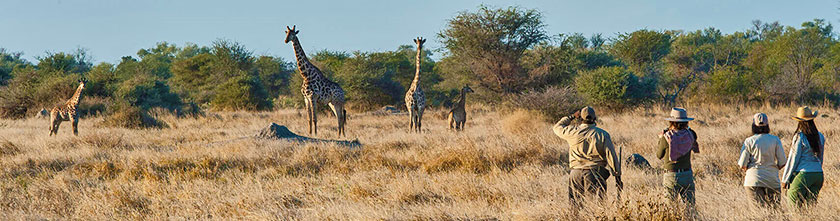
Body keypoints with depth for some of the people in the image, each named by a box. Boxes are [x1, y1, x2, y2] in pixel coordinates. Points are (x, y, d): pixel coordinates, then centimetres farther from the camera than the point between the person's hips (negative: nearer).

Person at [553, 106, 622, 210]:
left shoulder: (573, 132, 0)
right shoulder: (602, 135, -3)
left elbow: (557, 127, 20)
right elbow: (611, 156, -2)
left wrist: (572, 117, 22)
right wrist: (618, 176, 2)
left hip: (576, 174, 2)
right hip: (595, 173, -2)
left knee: (575, 205, 7)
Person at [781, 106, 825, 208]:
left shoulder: (799, 137, -10)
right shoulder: (820, 137, 9)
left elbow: (793, 160, -8)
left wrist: (785, 179, -1)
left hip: (803, 174, -6)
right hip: (819, 174, 6)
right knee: (811, 204, 9)